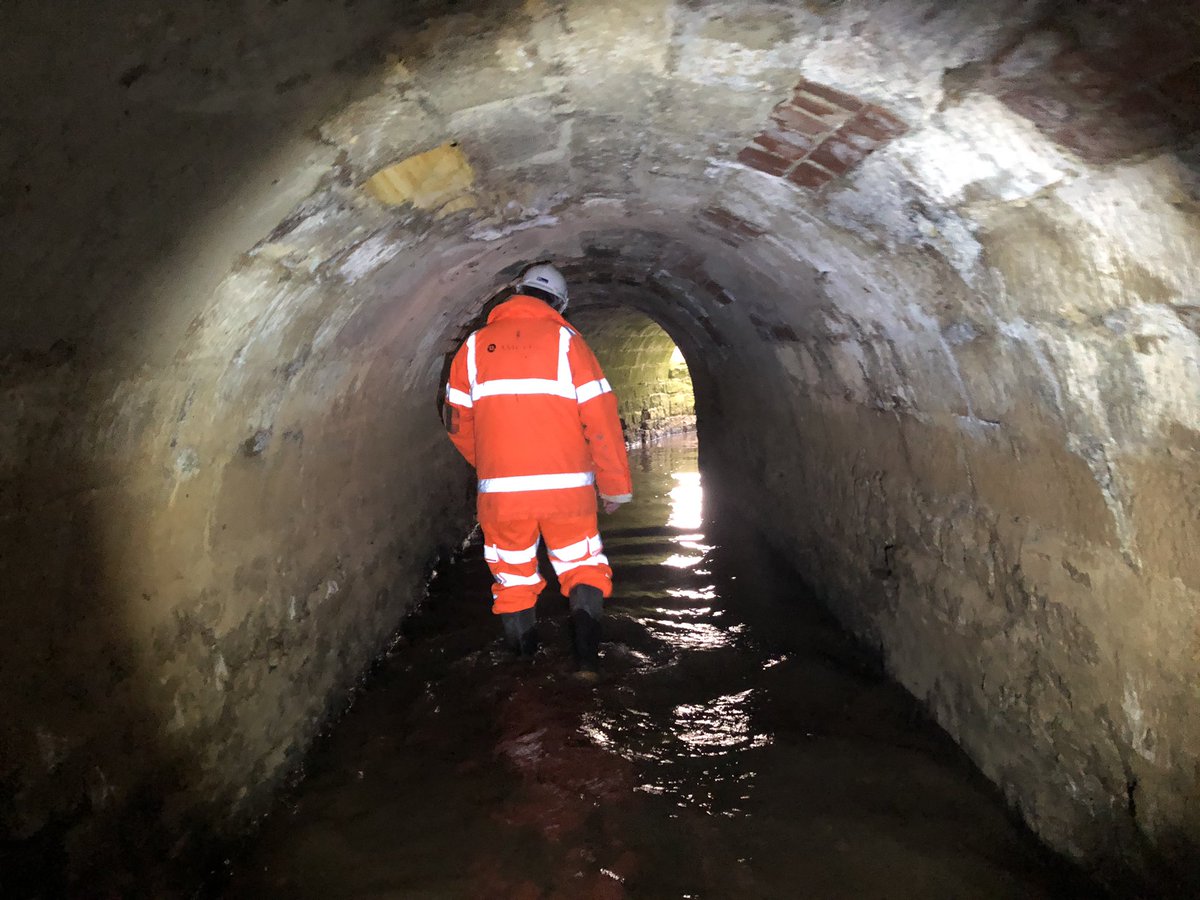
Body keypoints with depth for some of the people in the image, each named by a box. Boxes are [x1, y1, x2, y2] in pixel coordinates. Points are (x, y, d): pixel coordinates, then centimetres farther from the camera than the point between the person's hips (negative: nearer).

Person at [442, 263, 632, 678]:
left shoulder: (476, 345, 8)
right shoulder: (566, 340, 0)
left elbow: (458, 422, 12)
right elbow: (601, 418, -6)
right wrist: (616, 485, 2)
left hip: (500, 492, 2)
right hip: (566, 488, -2)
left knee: (514, 582, 16)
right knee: (583, 571, 15)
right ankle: (586, 663, 3)